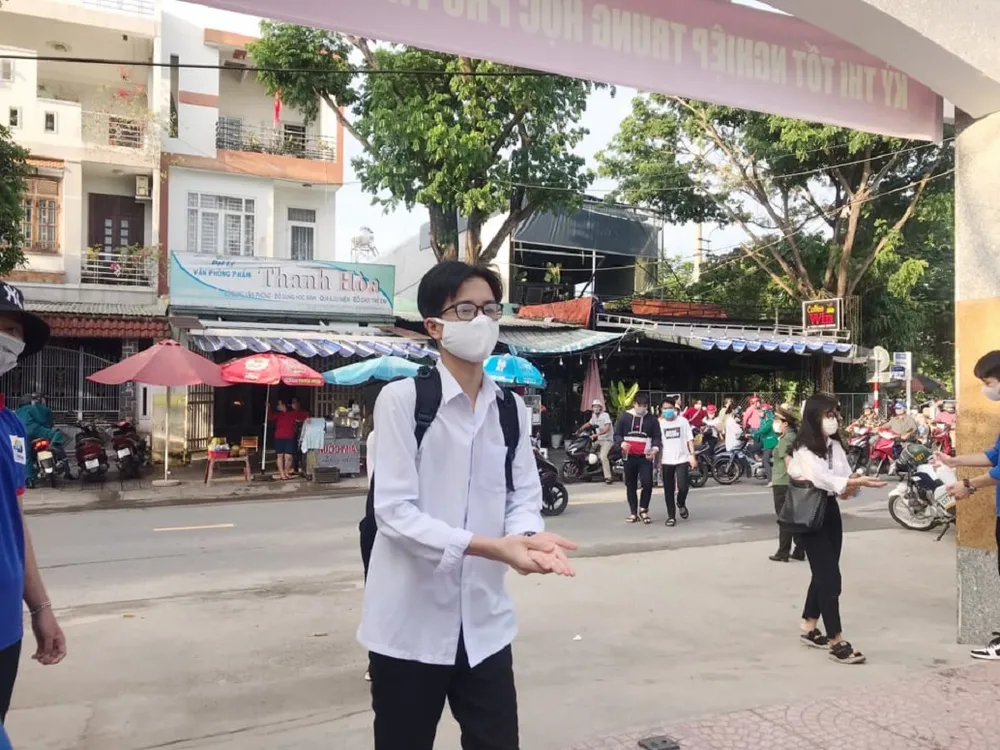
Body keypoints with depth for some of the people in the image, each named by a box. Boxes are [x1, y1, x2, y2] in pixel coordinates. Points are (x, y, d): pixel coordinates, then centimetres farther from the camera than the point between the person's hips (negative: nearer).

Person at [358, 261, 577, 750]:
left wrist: (528, 536, -19)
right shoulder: (402, 399, -11)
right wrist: (491, 547, -26)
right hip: (410, 623, -4)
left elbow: (524, 497, 5)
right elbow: (394, 511, -16)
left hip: (484, 622, 4)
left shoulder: (511, 410, 6)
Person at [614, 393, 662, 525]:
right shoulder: (625, 417, 4)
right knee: (631, 486, 7)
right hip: (629, 457, 1)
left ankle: (643, 510, 9)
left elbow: (657, 437, 4)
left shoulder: (652, 419, 4)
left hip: (646, 457, -1)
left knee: (647, 483, -12)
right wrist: (622, 443, -15)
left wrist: (655, 449, -16)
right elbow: (617, 434, 6)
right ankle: (633, 513, 18)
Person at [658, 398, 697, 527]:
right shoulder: (660, 424, 4)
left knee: (683, 487, -12)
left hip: (682, 459, -1)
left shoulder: (683, 421, 2)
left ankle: (681, 504, 20)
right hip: (667, 461, 1)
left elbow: (690, 439, 3)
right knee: (668, 491, 4)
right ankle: (671, 516, 14)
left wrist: (692, 456, -5)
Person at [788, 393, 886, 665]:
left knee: (824, 574, 14)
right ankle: (837, 642, -4)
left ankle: (809, 629, 28)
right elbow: (821, 477, -31)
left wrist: (849, 487, -17)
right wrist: (857, 482, -41)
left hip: (830, 510, 8)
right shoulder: (804, 449, -16)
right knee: (830, 577, -9)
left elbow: (845, 475, 6)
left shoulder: (835, 445, 9)